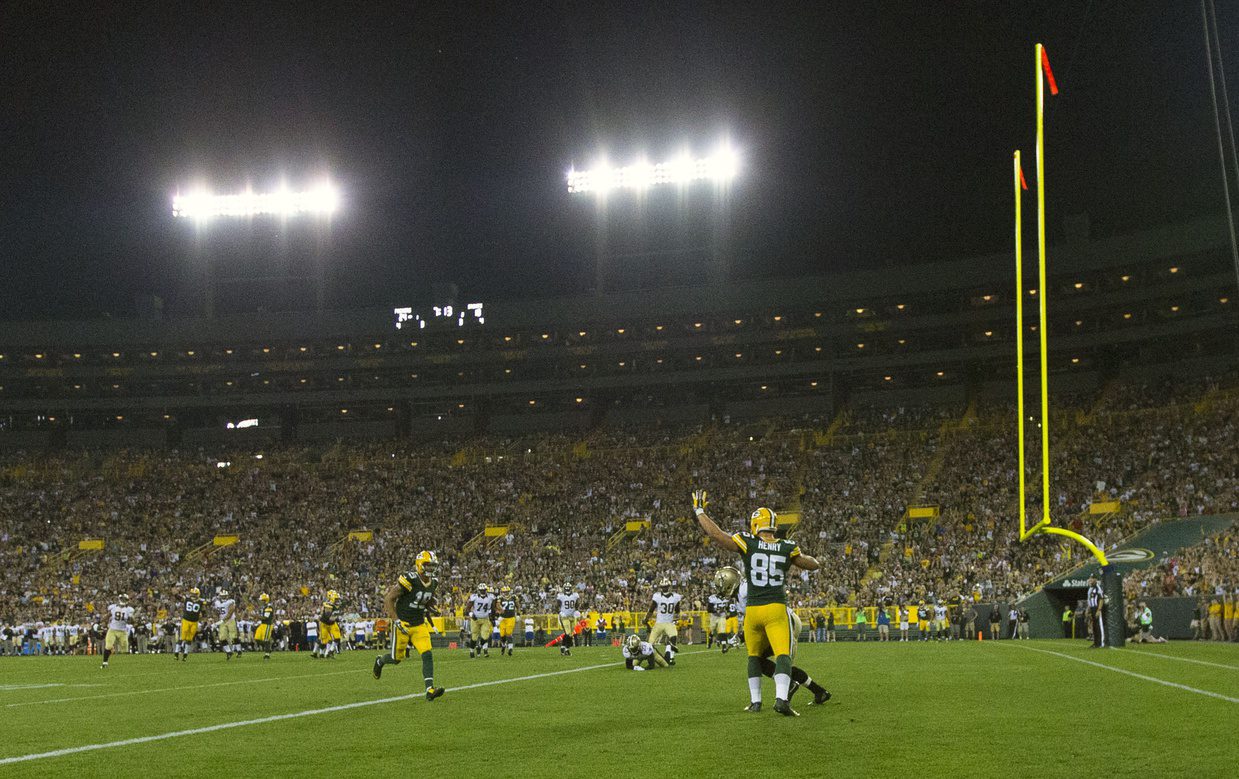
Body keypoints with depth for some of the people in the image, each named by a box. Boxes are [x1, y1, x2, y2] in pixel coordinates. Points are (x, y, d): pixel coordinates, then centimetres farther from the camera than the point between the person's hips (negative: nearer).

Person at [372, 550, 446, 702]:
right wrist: (396, 620, -21)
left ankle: (430, 690, -15)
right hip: (402, 623, -5)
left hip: (419, 625, 5)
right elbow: (388, 599, -17)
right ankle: (380, 661, 41)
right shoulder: (409, 579, -21)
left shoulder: (433, 582, 1)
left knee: (427, 655, -12)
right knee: (396, 658, 7)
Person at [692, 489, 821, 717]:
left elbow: (716, 534, -8)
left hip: (752, 609, 1)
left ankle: (755, 701, 20)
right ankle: (781, 698, -28)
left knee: (754, 656, 18)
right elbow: (814, 565, 18)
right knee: (782, 655, -8)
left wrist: (699, 511, 5)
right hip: (776, 609, -1)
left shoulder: (748, 544, -3)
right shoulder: (787, 548, 4)